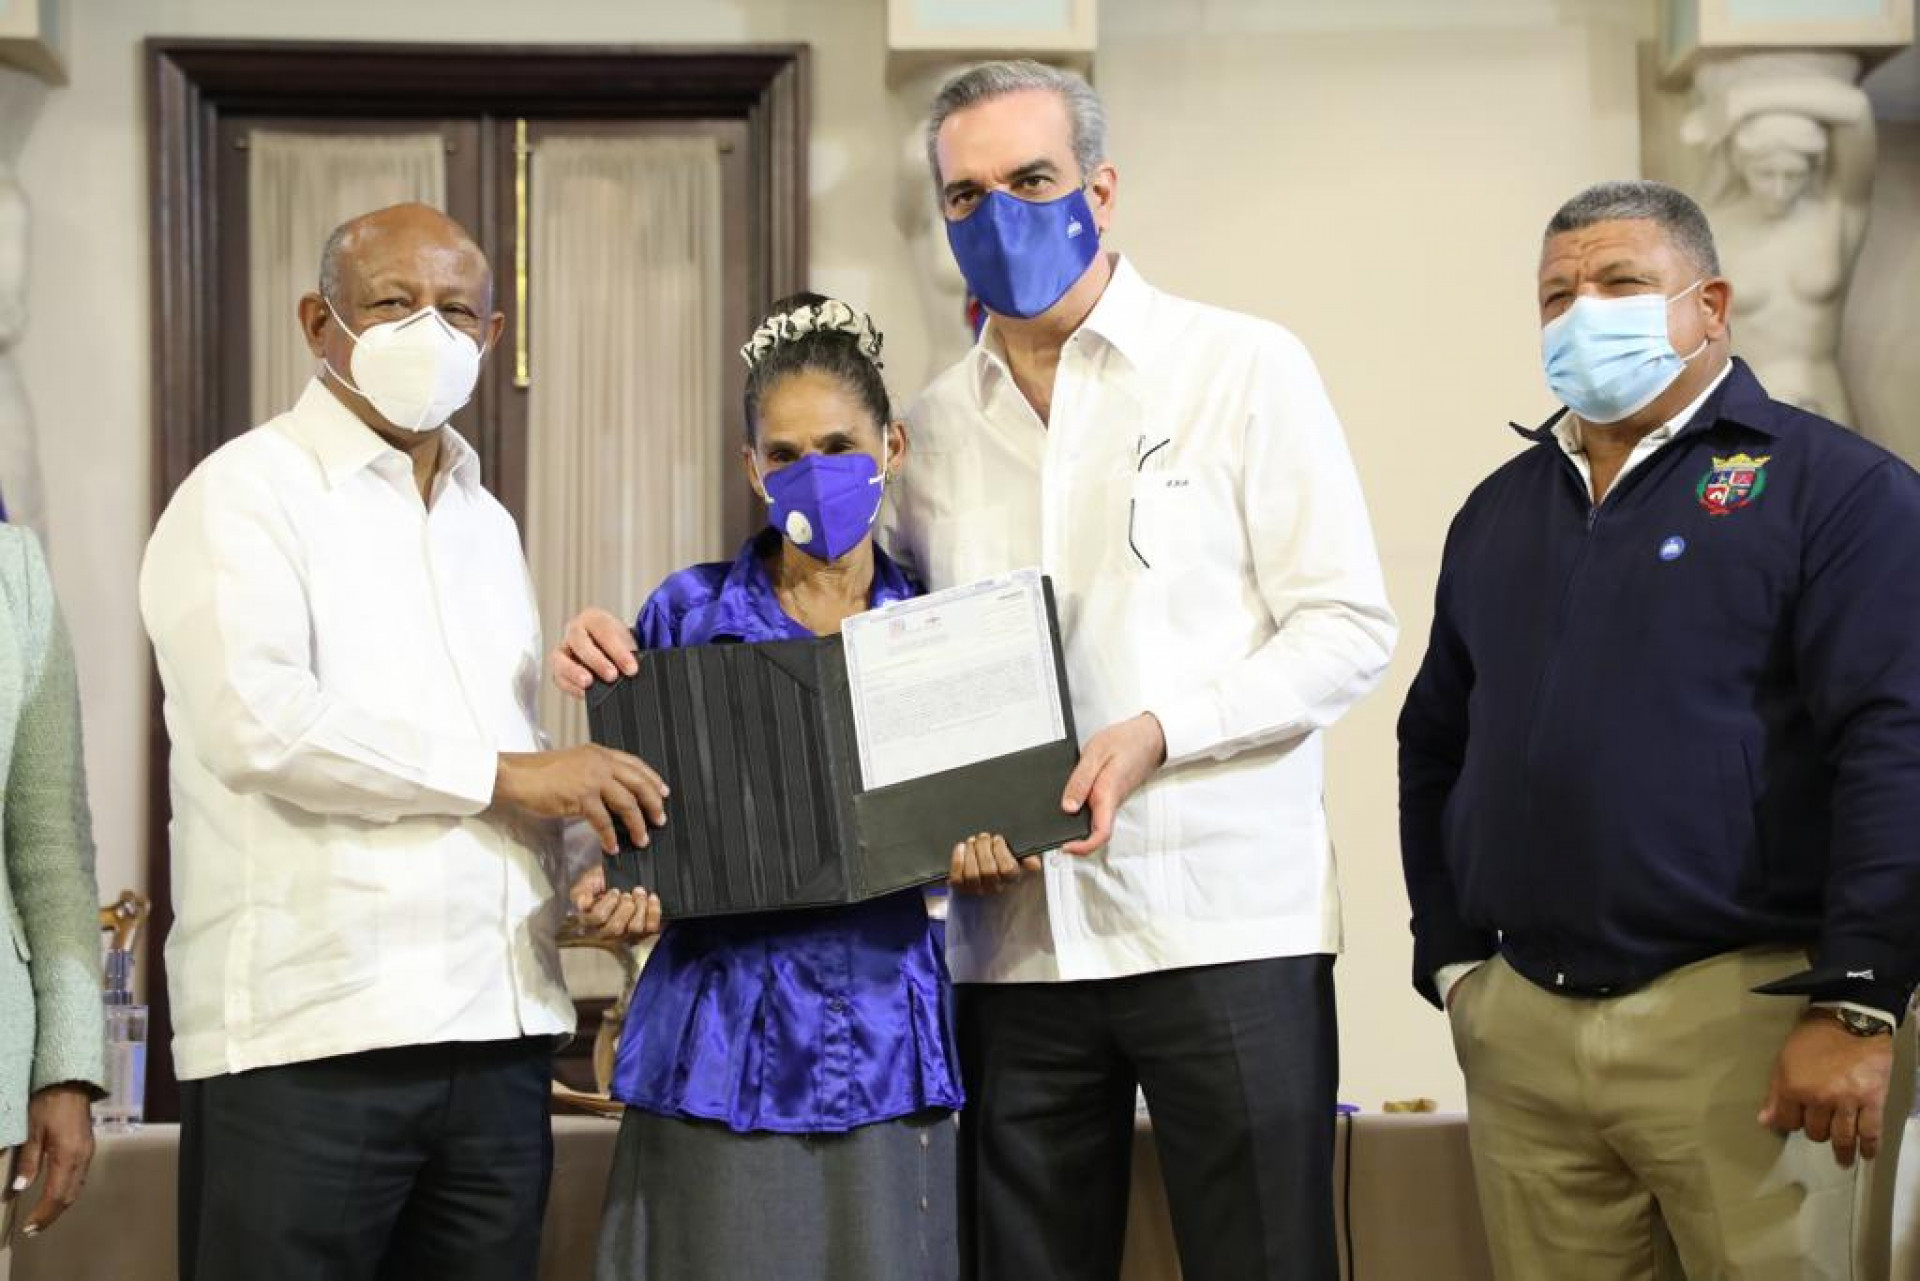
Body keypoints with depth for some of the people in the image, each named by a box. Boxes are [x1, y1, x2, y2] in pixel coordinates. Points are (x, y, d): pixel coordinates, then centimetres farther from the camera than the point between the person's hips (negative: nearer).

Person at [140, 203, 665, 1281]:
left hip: (496, 1032, 7)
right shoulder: (247, 493, -2)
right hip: (306, 1038, -6)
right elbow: (256, 722, -18)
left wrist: (581, 869, 5)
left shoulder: (486, 523, 20)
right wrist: (502, 775, -14)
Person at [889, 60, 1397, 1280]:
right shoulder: (936, 423, 12)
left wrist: (1156, 735, -16)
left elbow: (1348, 628, -4)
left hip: (1227, 921, -4)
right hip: (1013, 937, 4)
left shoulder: (1246, 367, 1)